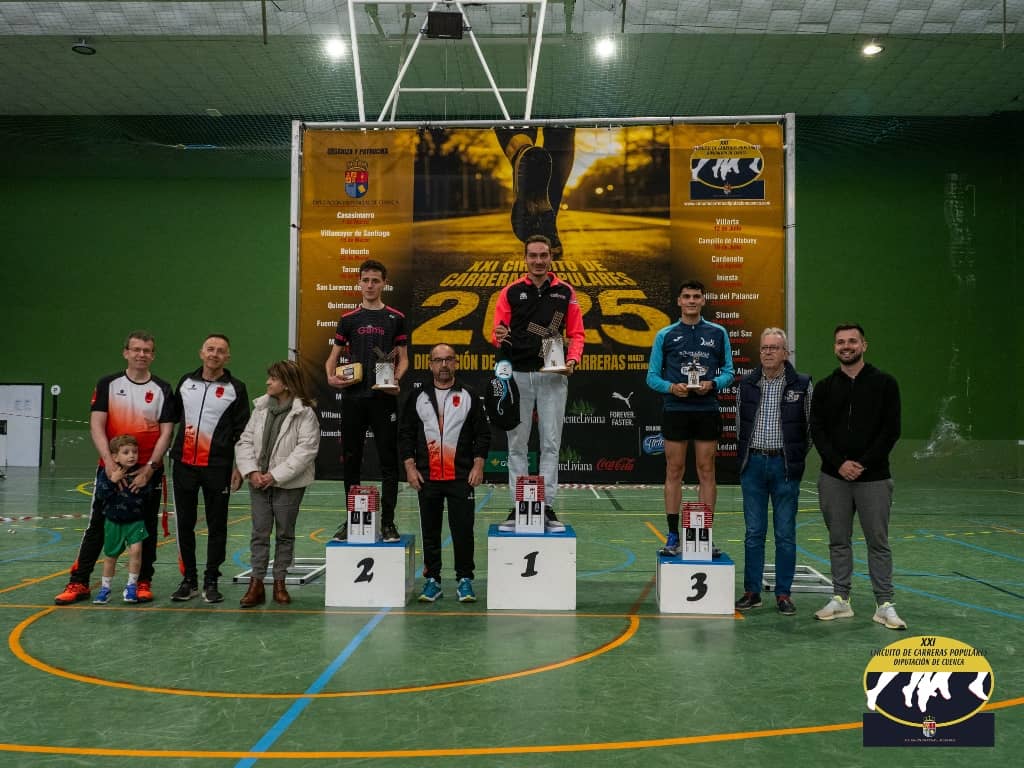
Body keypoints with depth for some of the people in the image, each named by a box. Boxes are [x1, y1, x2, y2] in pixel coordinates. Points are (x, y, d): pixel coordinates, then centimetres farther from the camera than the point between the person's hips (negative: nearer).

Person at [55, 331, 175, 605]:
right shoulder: (108, 385, 2)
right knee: (97, 526, 4)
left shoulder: (163, 390, 2)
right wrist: (109, 462, -16)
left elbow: (166, 433, -2)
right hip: (111, 469, 0)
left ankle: (144, 583, 17)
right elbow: (96, 426, -4)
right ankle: (79, 583, 11)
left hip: (148, 472, 0)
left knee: (146, 529, 7)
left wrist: (149, 468, -12)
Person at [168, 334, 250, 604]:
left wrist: (239, 466, -6)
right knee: (185, 523, 8)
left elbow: (242, 431, -1)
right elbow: (172, 415, 20)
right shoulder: (186, 382, 10)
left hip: (218, 467, -3)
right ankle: (189, 579, 19)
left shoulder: (235, 389, 0)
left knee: (217, 525, 3)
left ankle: (211, 582, 13)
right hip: (184, 463, 3)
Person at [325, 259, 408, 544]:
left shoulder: (395, 318, 5)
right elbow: (335, 355, 13)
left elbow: (403, 358, 6)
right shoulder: (349, 319, 10)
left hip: (384, 398, -2)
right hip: (353, 397, 2)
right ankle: (351, 521, 18)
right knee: (351, 460, 7)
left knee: (388, 461, -1)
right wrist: (331, 377, -7)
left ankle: (388, 522, 6)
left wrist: (396, 378, -13)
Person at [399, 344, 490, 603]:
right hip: (427, 477, 1)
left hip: (461, 477, -1)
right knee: (430, 530, 8)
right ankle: (432, 580, 18)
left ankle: (465, 579, 11)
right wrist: (410, 467, -1)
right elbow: (405, 433, 7)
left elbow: (483, 433, 5)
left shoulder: (468, 396, 5)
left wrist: (478, 466, -4)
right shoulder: (417, 396, 8)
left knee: (463, 529, -1)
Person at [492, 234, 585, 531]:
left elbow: (576, 333, 8)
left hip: (553, 376, 0)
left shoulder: (566, 292, 7)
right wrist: (499, 337, -19)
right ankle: (518, 507, 11)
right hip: (518, 375, 0)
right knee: (517, 444, 4)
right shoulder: (511, 292, 6)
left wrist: (572, 359, -10)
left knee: (551, 444, 1)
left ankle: (548, 507, 7)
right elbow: (498, 333, 5)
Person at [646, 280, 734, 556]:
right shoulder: (665, 335, 6)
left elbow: (728, 372, 9)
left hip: (707, 410, 0)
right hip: (675, 410, 0)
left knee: (706, 472, 3)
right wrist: (671, 387, -13)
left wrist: (713, 384, -11)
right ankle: (673, 536, 8)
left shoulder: (718, 334, 8)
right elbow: (652, 376, 6)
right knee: (674, 471, 2)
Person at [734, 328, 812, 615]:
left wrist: (797, 459, 4)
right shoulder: (747, 384, 6)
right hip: (753, 465, 2)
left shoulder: (802, 385, -3)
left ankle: (783, 594, 12)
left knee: (785, 534, 4)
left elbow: (811, 425, 3)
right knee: (753, 532, 7)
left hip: (785, 466, -2)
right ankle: (752, 591, 14)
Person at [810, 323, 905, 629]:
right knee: (839, 541, 9)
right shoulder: (825, 388, 6)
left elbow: (891, 430, -6)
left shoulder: (884, 383, -1)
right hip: (833, 478, 3)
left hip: (874, 478, -3)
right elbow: (817, 431, 2)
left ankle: (884, 604, 10)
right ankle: (841, 599, 18)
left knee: (878, 542, 3)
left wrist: (864, 464, -13)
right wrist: (839, 463, -11)